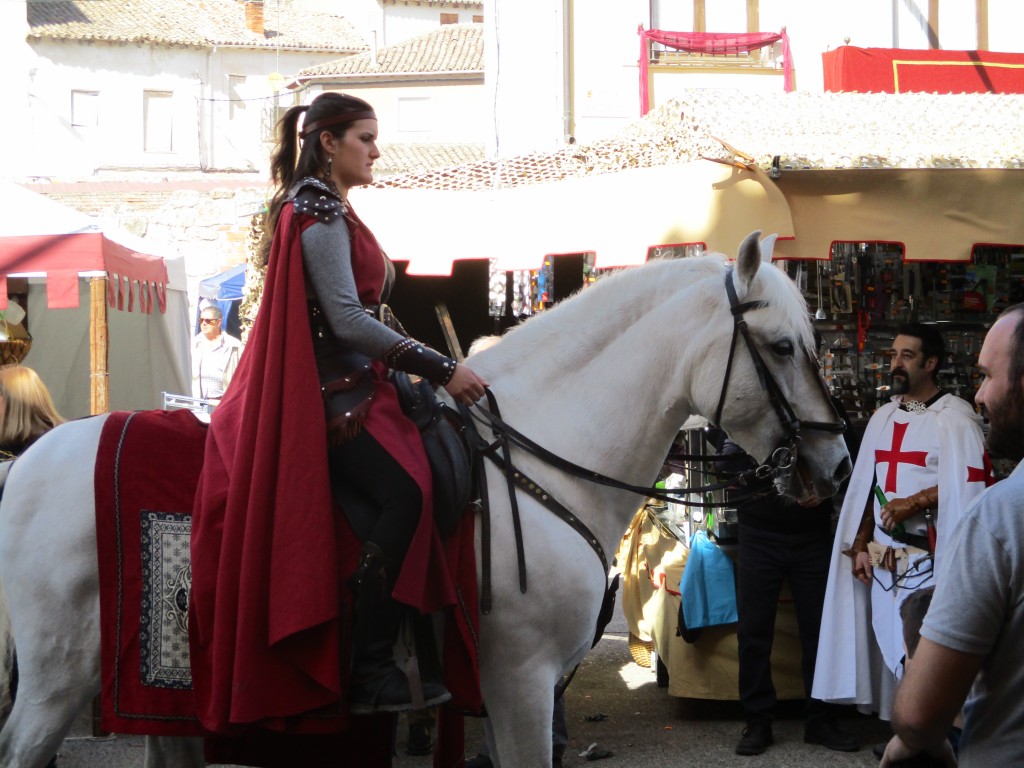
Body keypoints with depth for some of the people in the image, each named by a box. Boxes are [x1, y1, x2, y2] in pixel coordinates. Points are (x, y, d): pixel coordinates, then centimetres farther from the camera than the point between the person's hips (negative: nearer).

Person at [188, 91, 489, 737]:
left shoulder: (327, 210, 21)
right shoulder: (321, 212, -11)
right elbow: (348, 322, -20)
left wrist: (419, 361, 18)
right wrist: (441, 368, -18)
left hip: (345, 387, 10)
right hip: (330, 393, -10)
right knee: (405, 493, -24)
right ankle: (372, 675, -24)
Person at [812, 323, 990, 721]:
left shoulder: (954, 417, -8)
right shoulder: (883, 417, 14)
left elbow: (971, 484, -16)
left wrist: (915, 502, -18)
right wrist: (860, 544, 9)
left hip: (929, 555, -7)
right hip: (884, 554, 7)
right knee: (891, 644, 10)